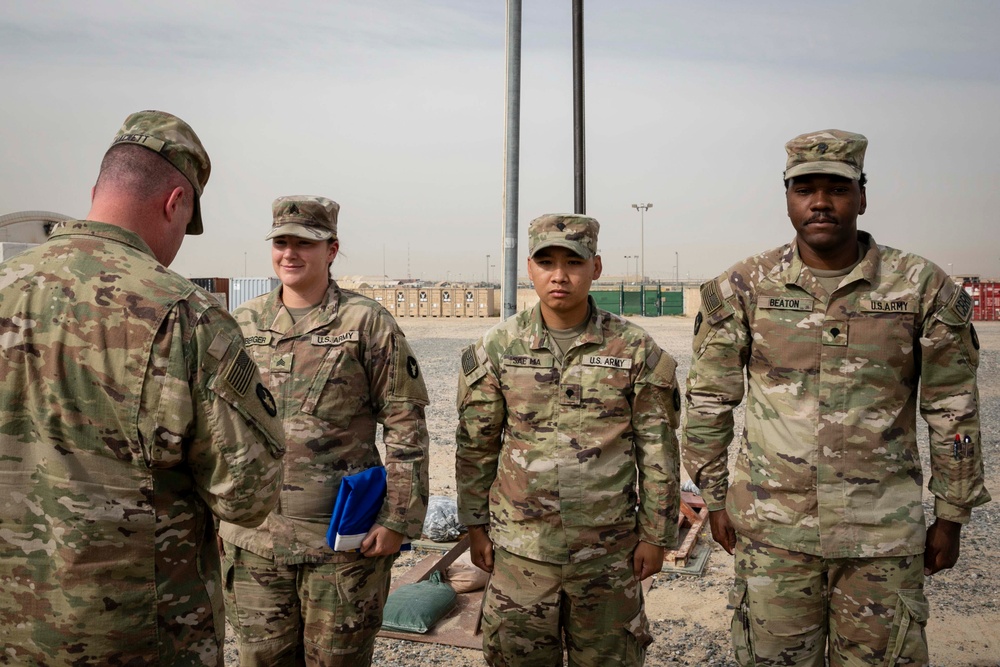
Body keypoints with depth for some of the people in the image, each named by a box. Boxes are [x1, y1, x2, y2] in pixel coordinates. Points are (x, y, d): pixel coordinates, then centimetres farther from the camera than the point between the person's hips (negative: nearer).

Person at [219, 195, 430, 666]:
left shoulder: (368, 323, -5)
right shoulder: (243, 324, 7)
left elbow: (405, 425, -6)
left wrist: (398, 519, -10)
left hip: (342, 538, -3)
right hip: (253, 537, 4)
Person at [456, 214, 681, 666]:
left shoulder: (636, 350, -5)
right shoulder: (497, 348, -2)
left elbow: (659, 451, 0)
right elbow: (476, 446, 5)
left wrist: (656, 535, 1)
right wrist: (475, 526, 6)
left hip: (608, 549, 0)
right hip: (520, 547, 1)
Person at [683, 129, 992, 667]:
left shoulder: (923, 288, -2)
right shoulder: (743, 289, -3)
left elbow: (952, 410, 4)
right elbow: (709, 401, 3)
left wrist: (952, 516, 6)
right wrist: (716, 499, 5)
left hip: (884, 533, 0)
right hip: (771, 526, 0)